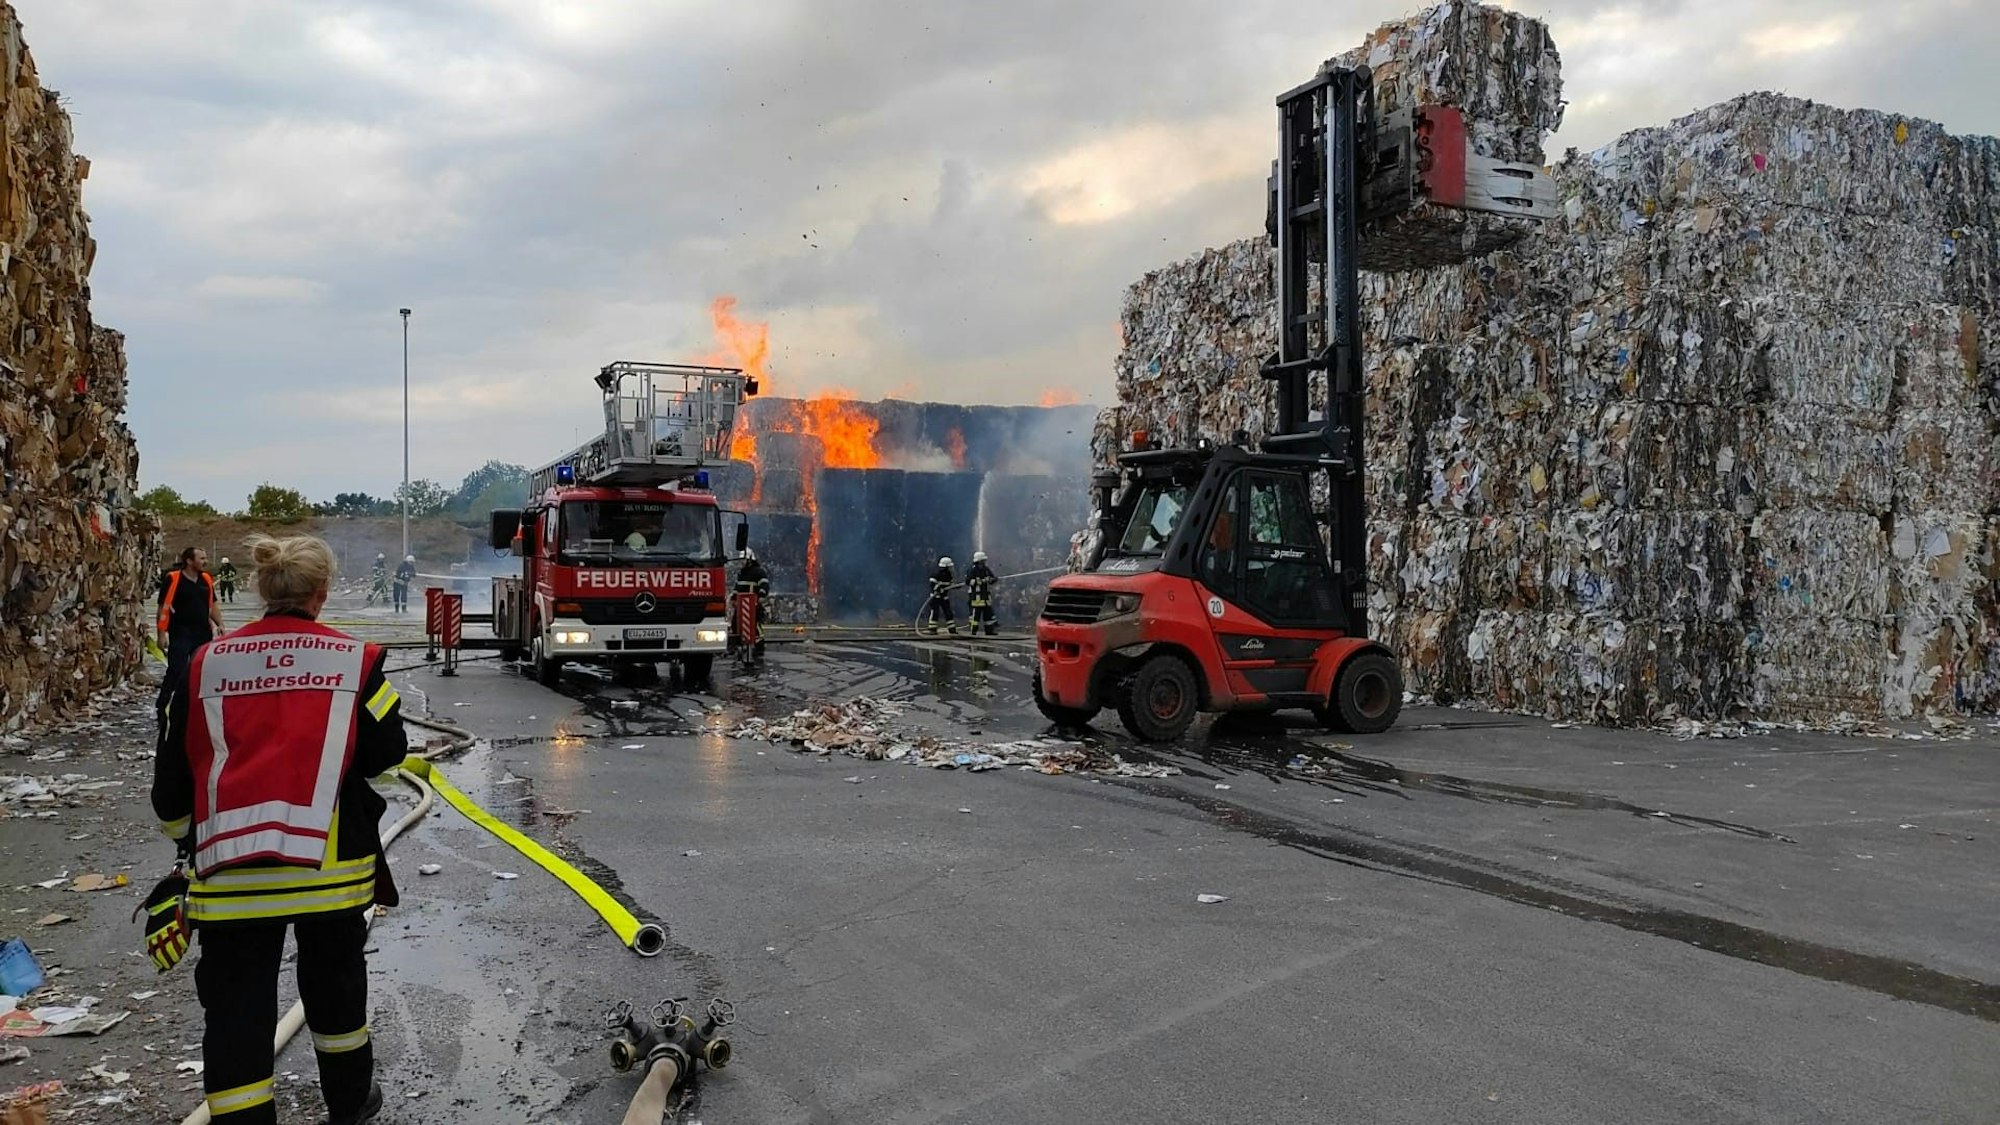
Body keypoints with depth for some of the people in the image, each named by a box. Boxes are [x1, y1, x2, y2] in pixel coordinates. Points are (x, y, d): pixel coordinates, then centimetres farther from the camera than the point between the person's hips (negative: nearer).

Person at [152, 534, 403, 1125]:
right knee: (334, 982, 21)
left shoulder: (204, 664, 4)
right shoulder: (356, 659, -2)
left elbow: (173, 773, 8)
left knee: (236, 1008, 7)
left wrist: (190, 842, 24)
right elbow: (387, 755, -2)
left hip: (229, 872, 0)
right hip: (330, 863, 0)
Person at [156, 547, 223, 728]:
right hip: (180, 634, -6)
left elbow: (213, 604, 17)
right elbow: (164, 607, -10)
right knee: (176, 672, -9)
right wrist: (161, 634, -13)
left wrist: (219, 624, 6)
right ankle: (161, 708, 1)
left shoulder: (206, 579, 9)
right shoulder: (173, 578, -10)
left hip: (203, 633, 6)